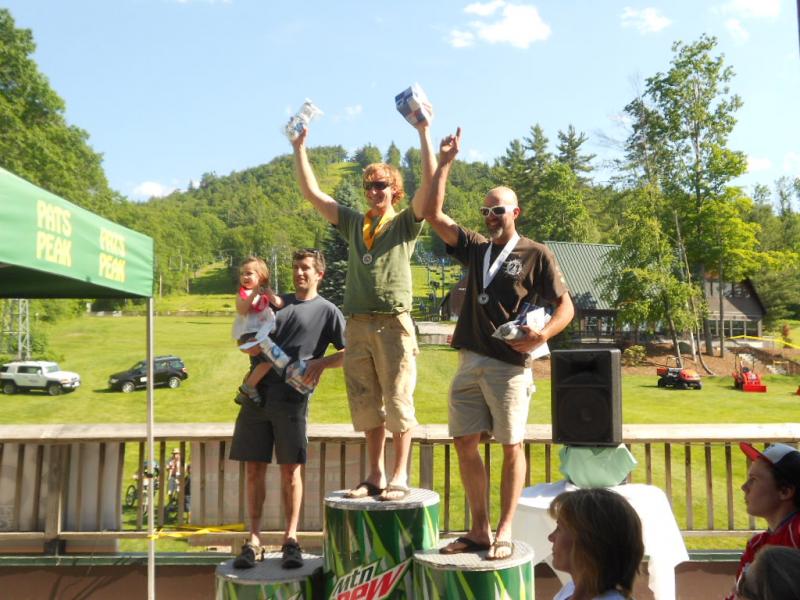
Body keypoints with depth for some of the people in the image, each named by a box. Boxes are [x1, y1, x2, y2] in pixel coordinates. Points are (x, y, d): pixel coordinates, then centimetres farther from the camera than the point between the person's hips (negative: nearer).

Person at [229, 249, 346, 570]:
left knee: (290, 470, 0)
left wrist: (320, 363, -15)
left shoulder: (327, 311, 7)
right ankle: (253, 540, 15)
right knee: (254, 469, 5)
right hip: (257, 395, 4)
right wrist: (248, 345, 3)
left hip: (292, 399, -4)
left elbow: (349, 353, 0)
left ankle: (291, 539, 13)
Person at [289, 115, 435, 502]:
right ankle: (375, 476, 19)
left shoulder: (406, 223, 7)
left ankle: (399, 477, 8)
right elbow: (312, 193, 15)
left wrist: (423, 132, -9)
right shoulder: (353, 223, 17)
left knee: (398, 401, -1)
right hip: (357, 324, 4)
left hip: (393, 323, -4)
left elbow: (430, 184, -7)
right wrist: (299, 147, 13)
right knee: (367, 405, 9)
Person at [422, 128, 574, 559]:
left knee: (511, 448, 1)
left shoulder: (536, 255, 2)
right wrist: (444, 164, 7)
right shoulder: (475, 248, 15)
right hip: (470, 362, 5)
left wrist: (542, 334, -17)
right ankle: (479, 530, 14)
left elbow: (565, 305, 2)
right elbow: (433, 215, 10)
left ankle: (504, 532, 11)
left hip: (509, 365, -5)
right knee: (465, 444, 4)